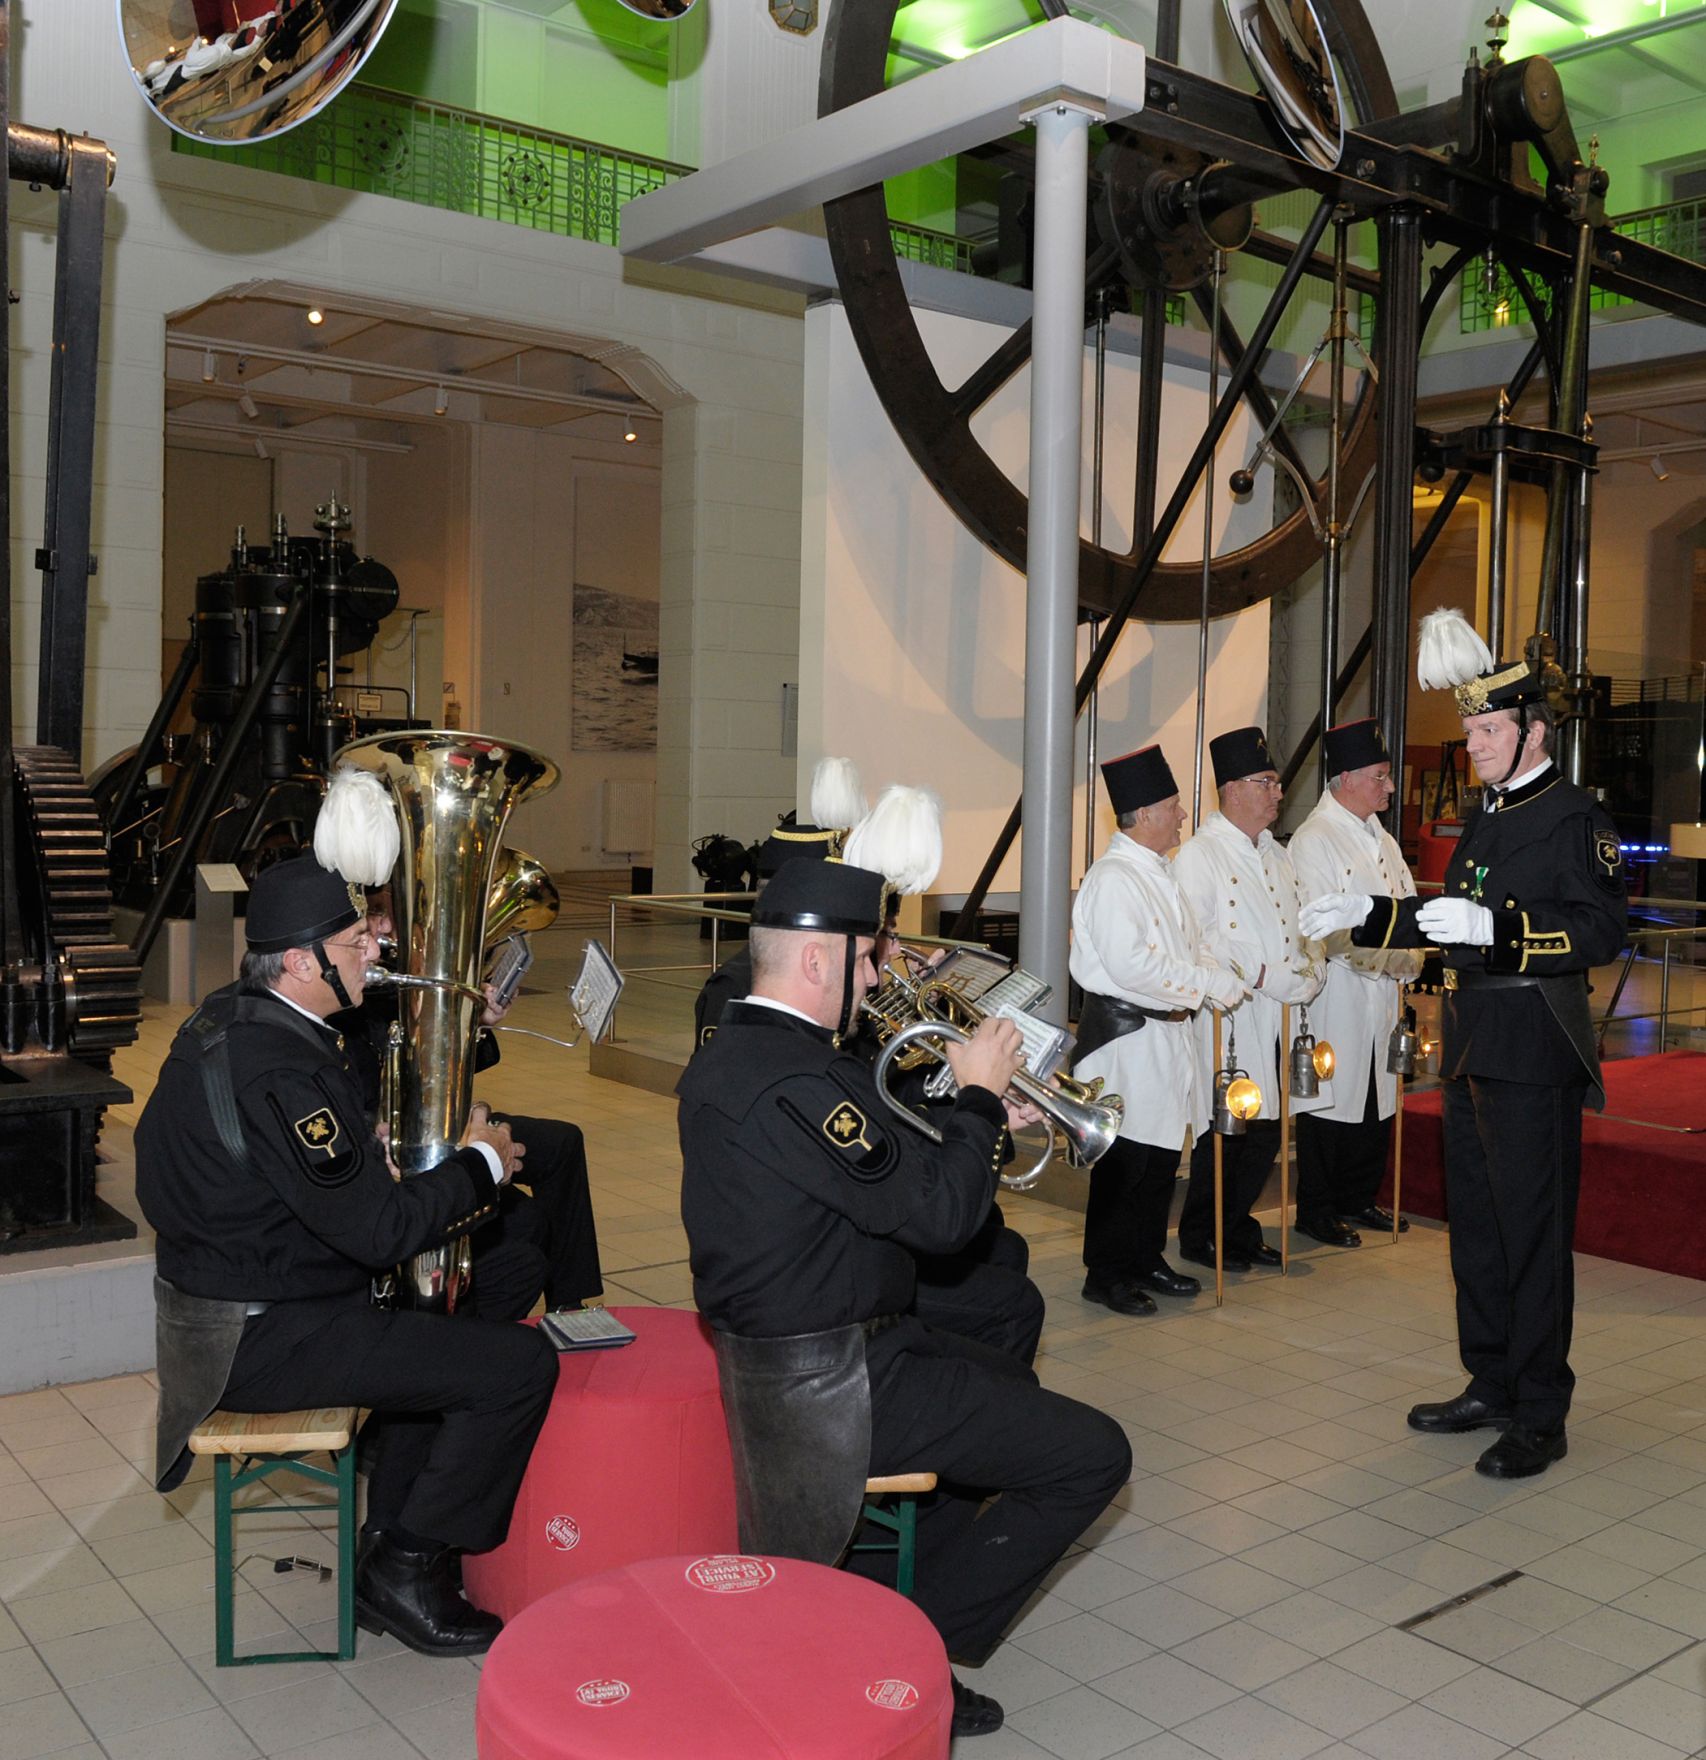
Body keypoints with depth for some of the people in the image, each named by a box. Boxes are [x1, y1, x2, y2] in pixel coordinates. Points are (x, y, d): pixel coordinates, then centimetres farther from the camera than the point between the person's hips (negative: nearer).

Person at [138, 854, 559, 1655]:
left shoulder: (226, 1018, 5)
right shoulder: (277, 1070, -27)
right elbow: (376, 1229, -27)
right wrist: (482, 1162, -14)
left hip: (216, 1307, 11)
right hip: (262, 1340, -11)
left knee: (447, 1320, 27)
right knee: (520, 1365, -14)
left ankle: (398, 1525, 29)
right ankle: (404, 1572, 2)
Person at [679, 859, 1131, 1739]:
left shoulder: (730, 1053, 6)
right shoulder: (793, 1079, -28)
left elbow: (888, 1168, 12)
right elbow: (941, 1214, -25)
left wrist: (974, 1122, 7)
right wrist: (980, 1095, -11)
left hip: (776, 1346, 11)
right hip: (832, 1384, -11)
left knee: (1010, 1382, 30)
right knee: (1093, 1455, -4)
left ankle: (902, 1597, 28)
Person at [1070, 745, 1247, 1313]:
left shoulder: (1159, 872, 15)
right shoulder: (1112, 878, -16)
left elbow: (1186, 949, 22)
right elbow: (1132, 967, -24)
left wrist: (1219, 978, 2)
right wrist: (1213, 982, -17)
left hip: (1167, 1032, 10)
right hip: (1125, 1037, -10)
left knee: (1161, 1158, 15)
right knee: (1124, 1163, -3)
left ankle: (1146, 1261, 28)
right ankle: (1106, 1275, 9)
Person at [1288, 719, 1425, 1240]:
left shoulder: (1381, 838, 15)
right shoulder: (1313, 840, -12)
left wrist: (1411, 960, -6)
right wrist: (1394, 960, -17)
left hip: (1383, 995, 8)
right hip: (1336, 996, -8)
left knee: (1378, 1101, 14)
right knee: (1331, 1100, 0)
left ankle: (1359, 1198, 28)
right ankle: (1316, 1211, 12)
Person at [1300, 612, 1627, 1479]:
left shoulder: (1575, 818, -10)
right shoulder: (1486, 817, 16)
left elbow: (1602, 928, -19)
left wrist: (1497, 928, -30)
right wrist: (1367, 914, 13)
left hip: (1534, 1057, -9)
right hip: (1471, 1046, 9)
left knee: (1533, 1231, -2)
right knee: (1476, 1225, 15)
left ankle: (1540, 1417, 8)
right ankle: (1490, 1385, 28)